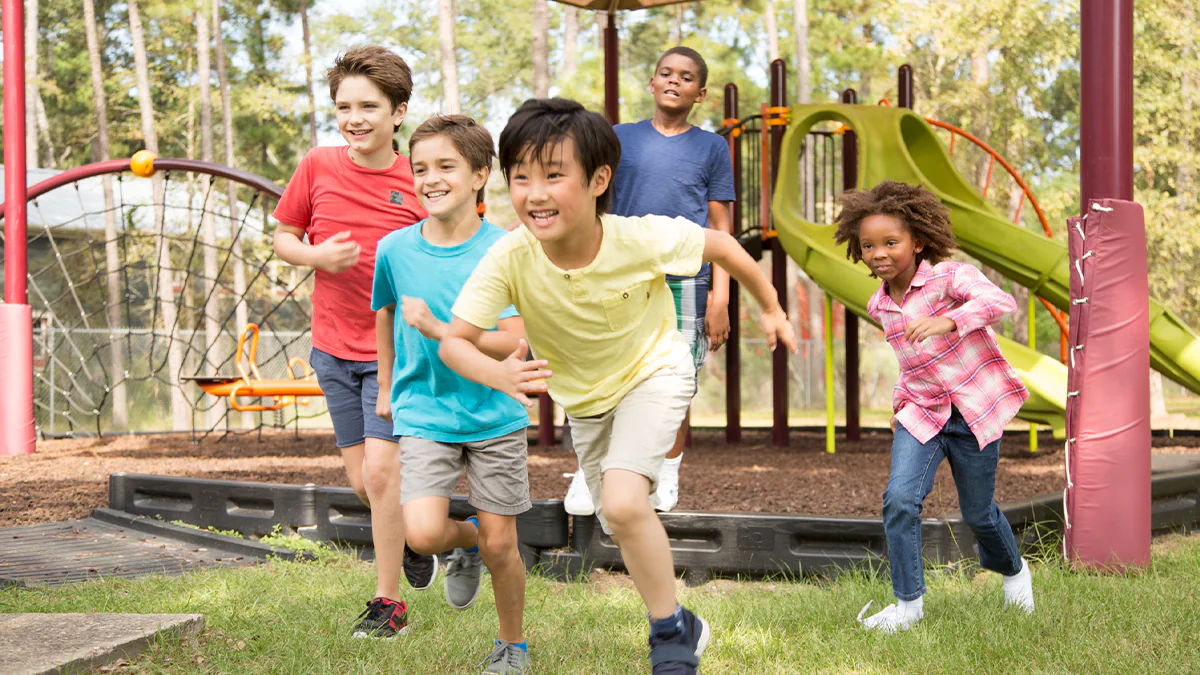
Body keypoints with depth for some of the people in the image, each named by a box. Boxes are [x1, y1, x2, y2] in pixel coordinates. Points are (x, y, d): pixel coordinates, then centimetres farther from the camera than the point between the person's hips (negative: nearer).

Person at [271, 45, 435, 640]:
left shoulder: (419, 183, -8)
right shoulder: (318, 166, -2)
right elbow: (283, 237, 8)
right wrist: (316, 256, -13)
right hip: (334, 347, 3)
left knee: (381, 470, -12)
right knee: (362, 481, 10)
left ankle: (388, 602, 1)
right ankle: (413, 534, 41)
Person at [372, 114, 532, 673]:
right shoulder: (396, 249, -2)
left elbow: (516, 343, -16)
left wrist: (437, 329, -25)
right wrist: (386, 387, 24)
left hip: (496, 417, -1)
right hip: (423, 415, 1)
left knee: (500, 545, 3)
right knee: (423, 534, -18)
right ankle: (466, 543, 19)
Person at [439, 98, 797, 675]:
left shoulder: (642, 239, -33)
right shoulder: (510, 259, -31)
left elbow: (720, 245, -14)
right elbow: (454, 341, -26)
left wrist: (770, 308, 0)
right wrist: (499, 374, -48)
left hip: (654, 372, -4)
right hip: (583, 396, 4)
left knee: (624, 503, -26)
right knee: (622, 531, 18)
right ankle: (682, 626, 47)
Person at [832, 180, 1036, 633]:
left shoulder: (949, 277, -17)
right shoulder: (879, 306, 4)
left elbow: (1000, 301, -36)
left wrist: (949, 322, -49)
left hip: (975, 409, -4)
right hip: (921, 413, 4)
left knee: (978, 513, 9)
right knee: (899, 499, -16)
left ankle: (1013, 571, 41)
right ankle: (908, 603, -5)